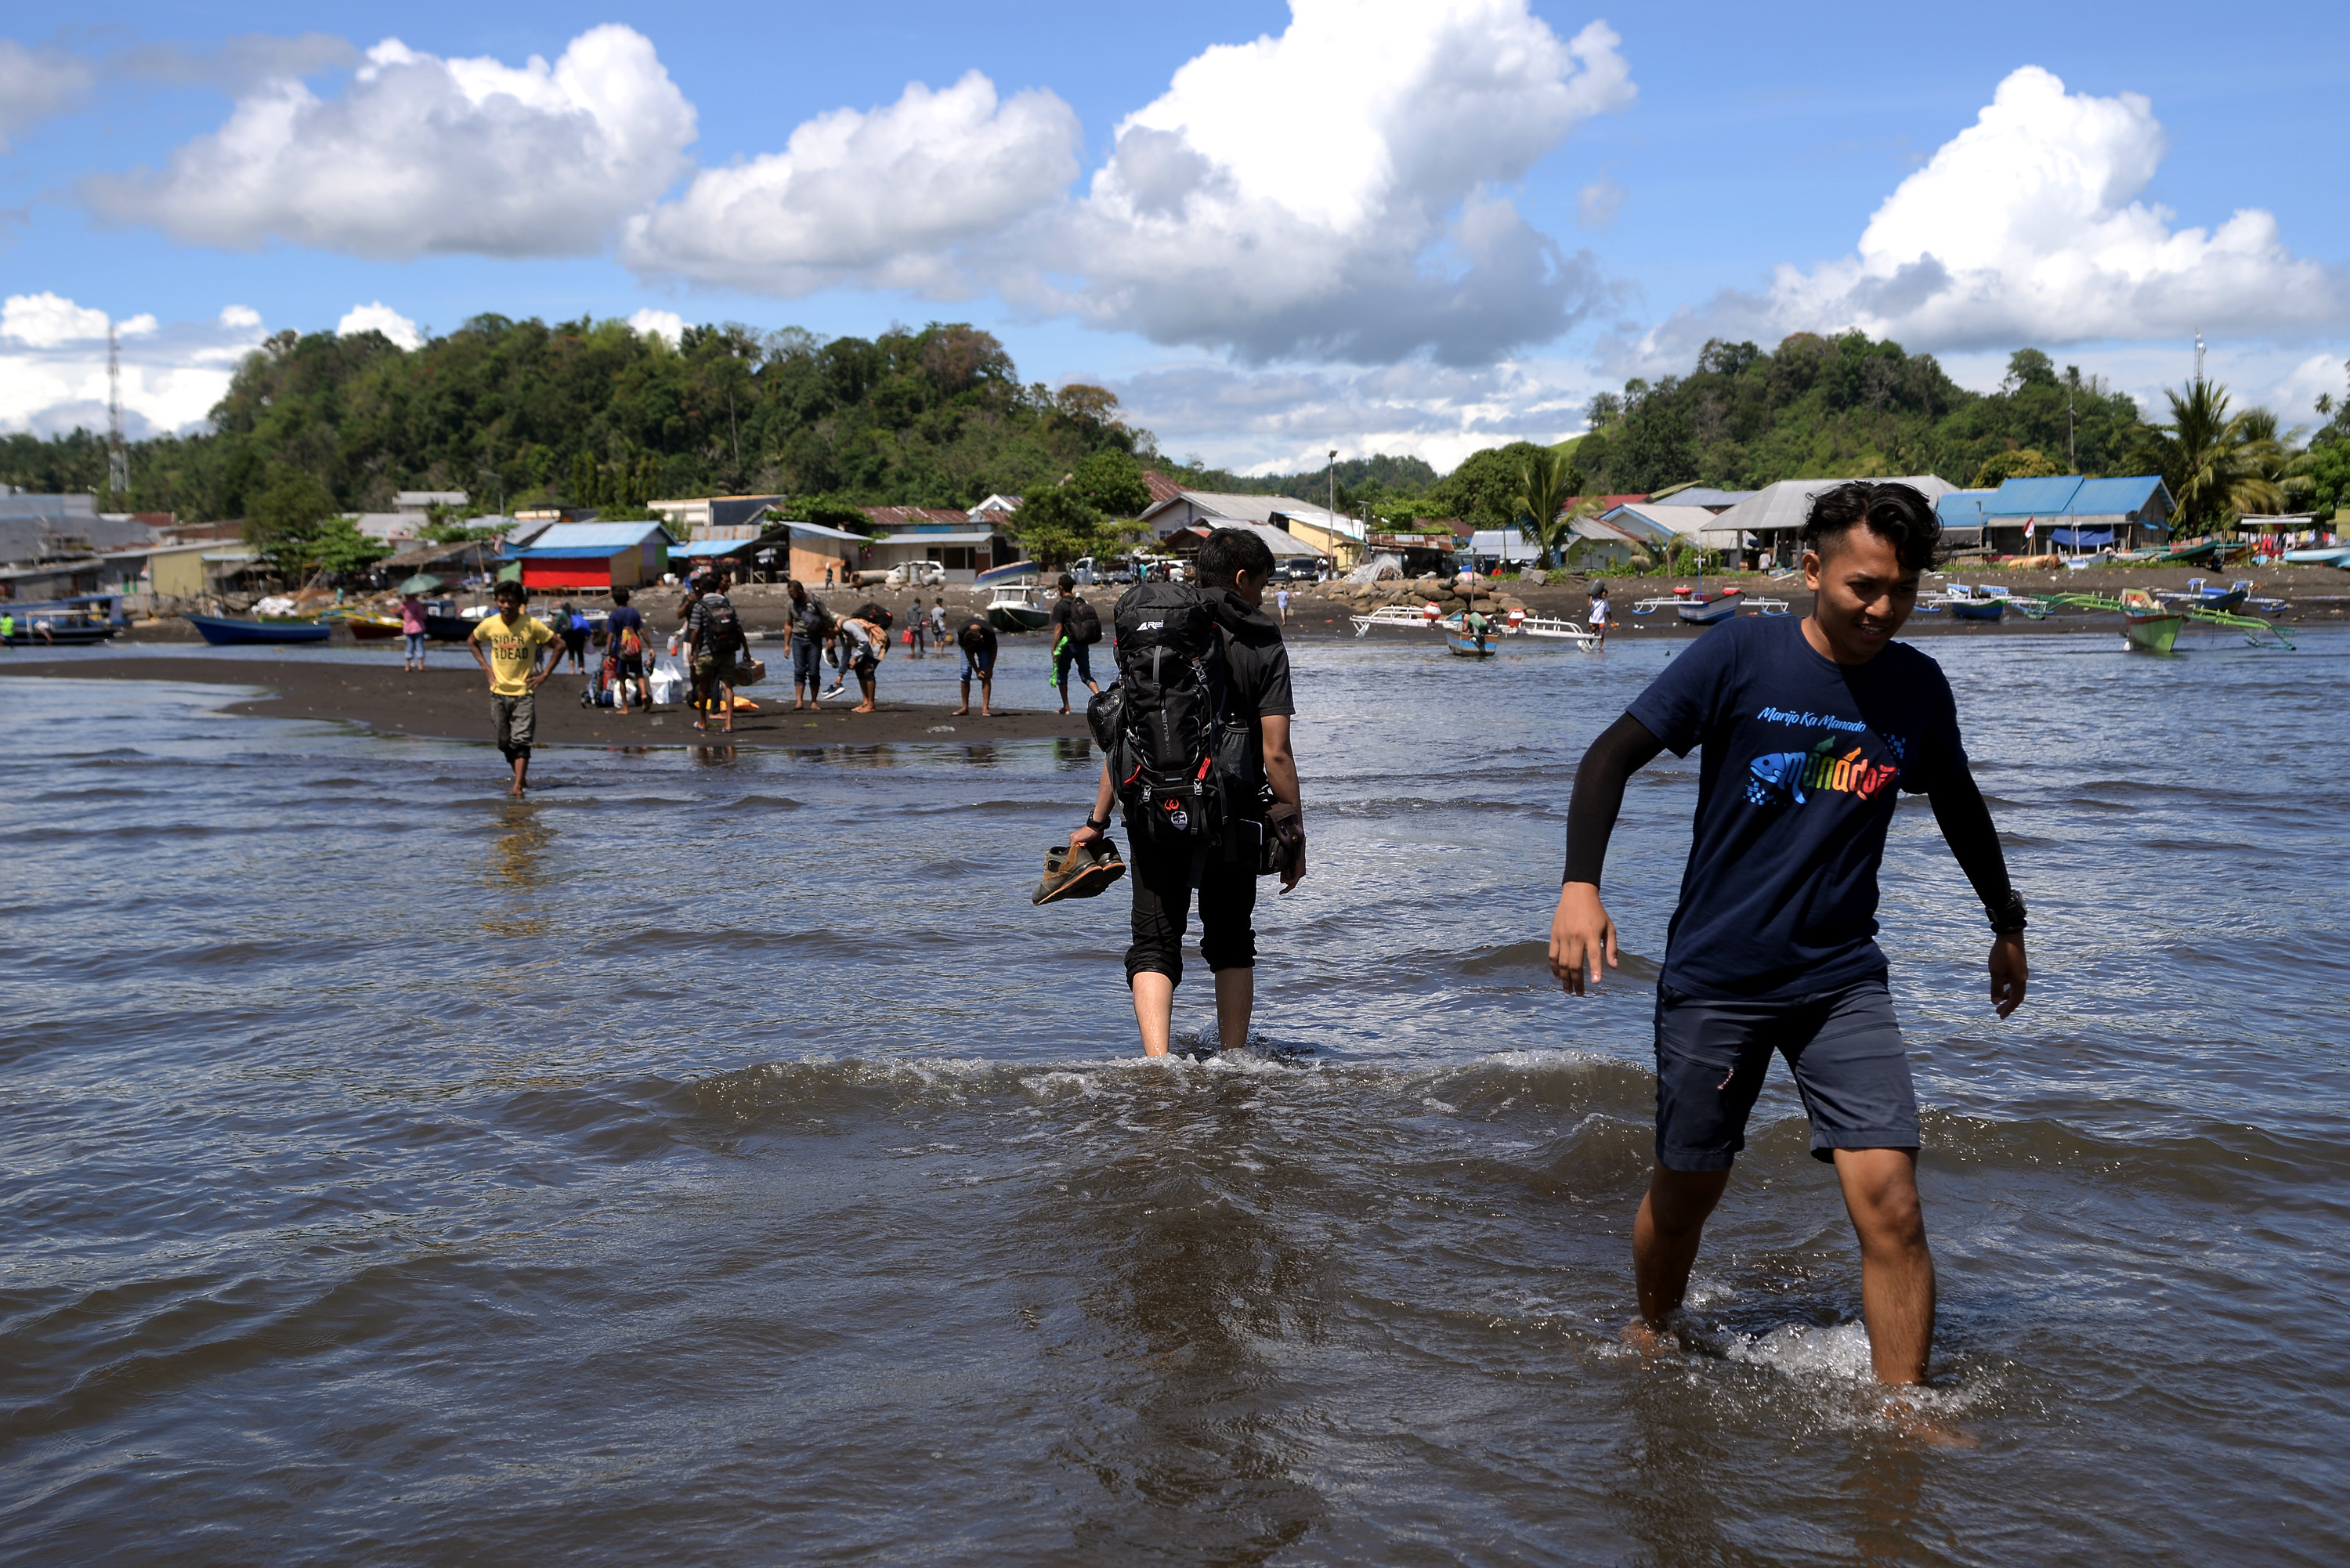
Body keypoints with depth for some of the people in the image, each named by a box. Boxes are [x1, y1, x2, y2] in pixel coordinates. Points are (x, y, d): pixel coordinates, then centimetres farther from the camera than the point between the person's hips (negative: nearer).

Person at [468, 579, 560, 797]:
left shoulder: (532, 625, -10)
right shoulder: (489, 624, -2)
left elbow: (559, 645, -1)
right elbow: (472, 643, 19)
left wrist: (544, 674, -5)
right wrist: (486, 668, 8)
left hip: (524, 692, -3)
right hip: (499, 692, 4)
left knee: (521, 740, -14)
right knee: (505, 742, 9)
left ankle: (518, 787, -18)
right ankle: (521, 777, 29)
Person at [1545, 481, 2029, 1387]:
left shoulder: (1917, 688, 2)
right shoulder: (1742, 654, -9)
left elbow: (1957, 804, 21)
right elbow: (1613, 755, -8)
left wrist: (2006, 923, 31)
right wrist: (1580, 885, -22)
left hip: (1844, 980, 2)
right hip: (1714, 975, -2)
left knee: (1890, 1201, -11)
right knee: (1686, 1193, 10)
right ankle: (1652, 1337, 39)